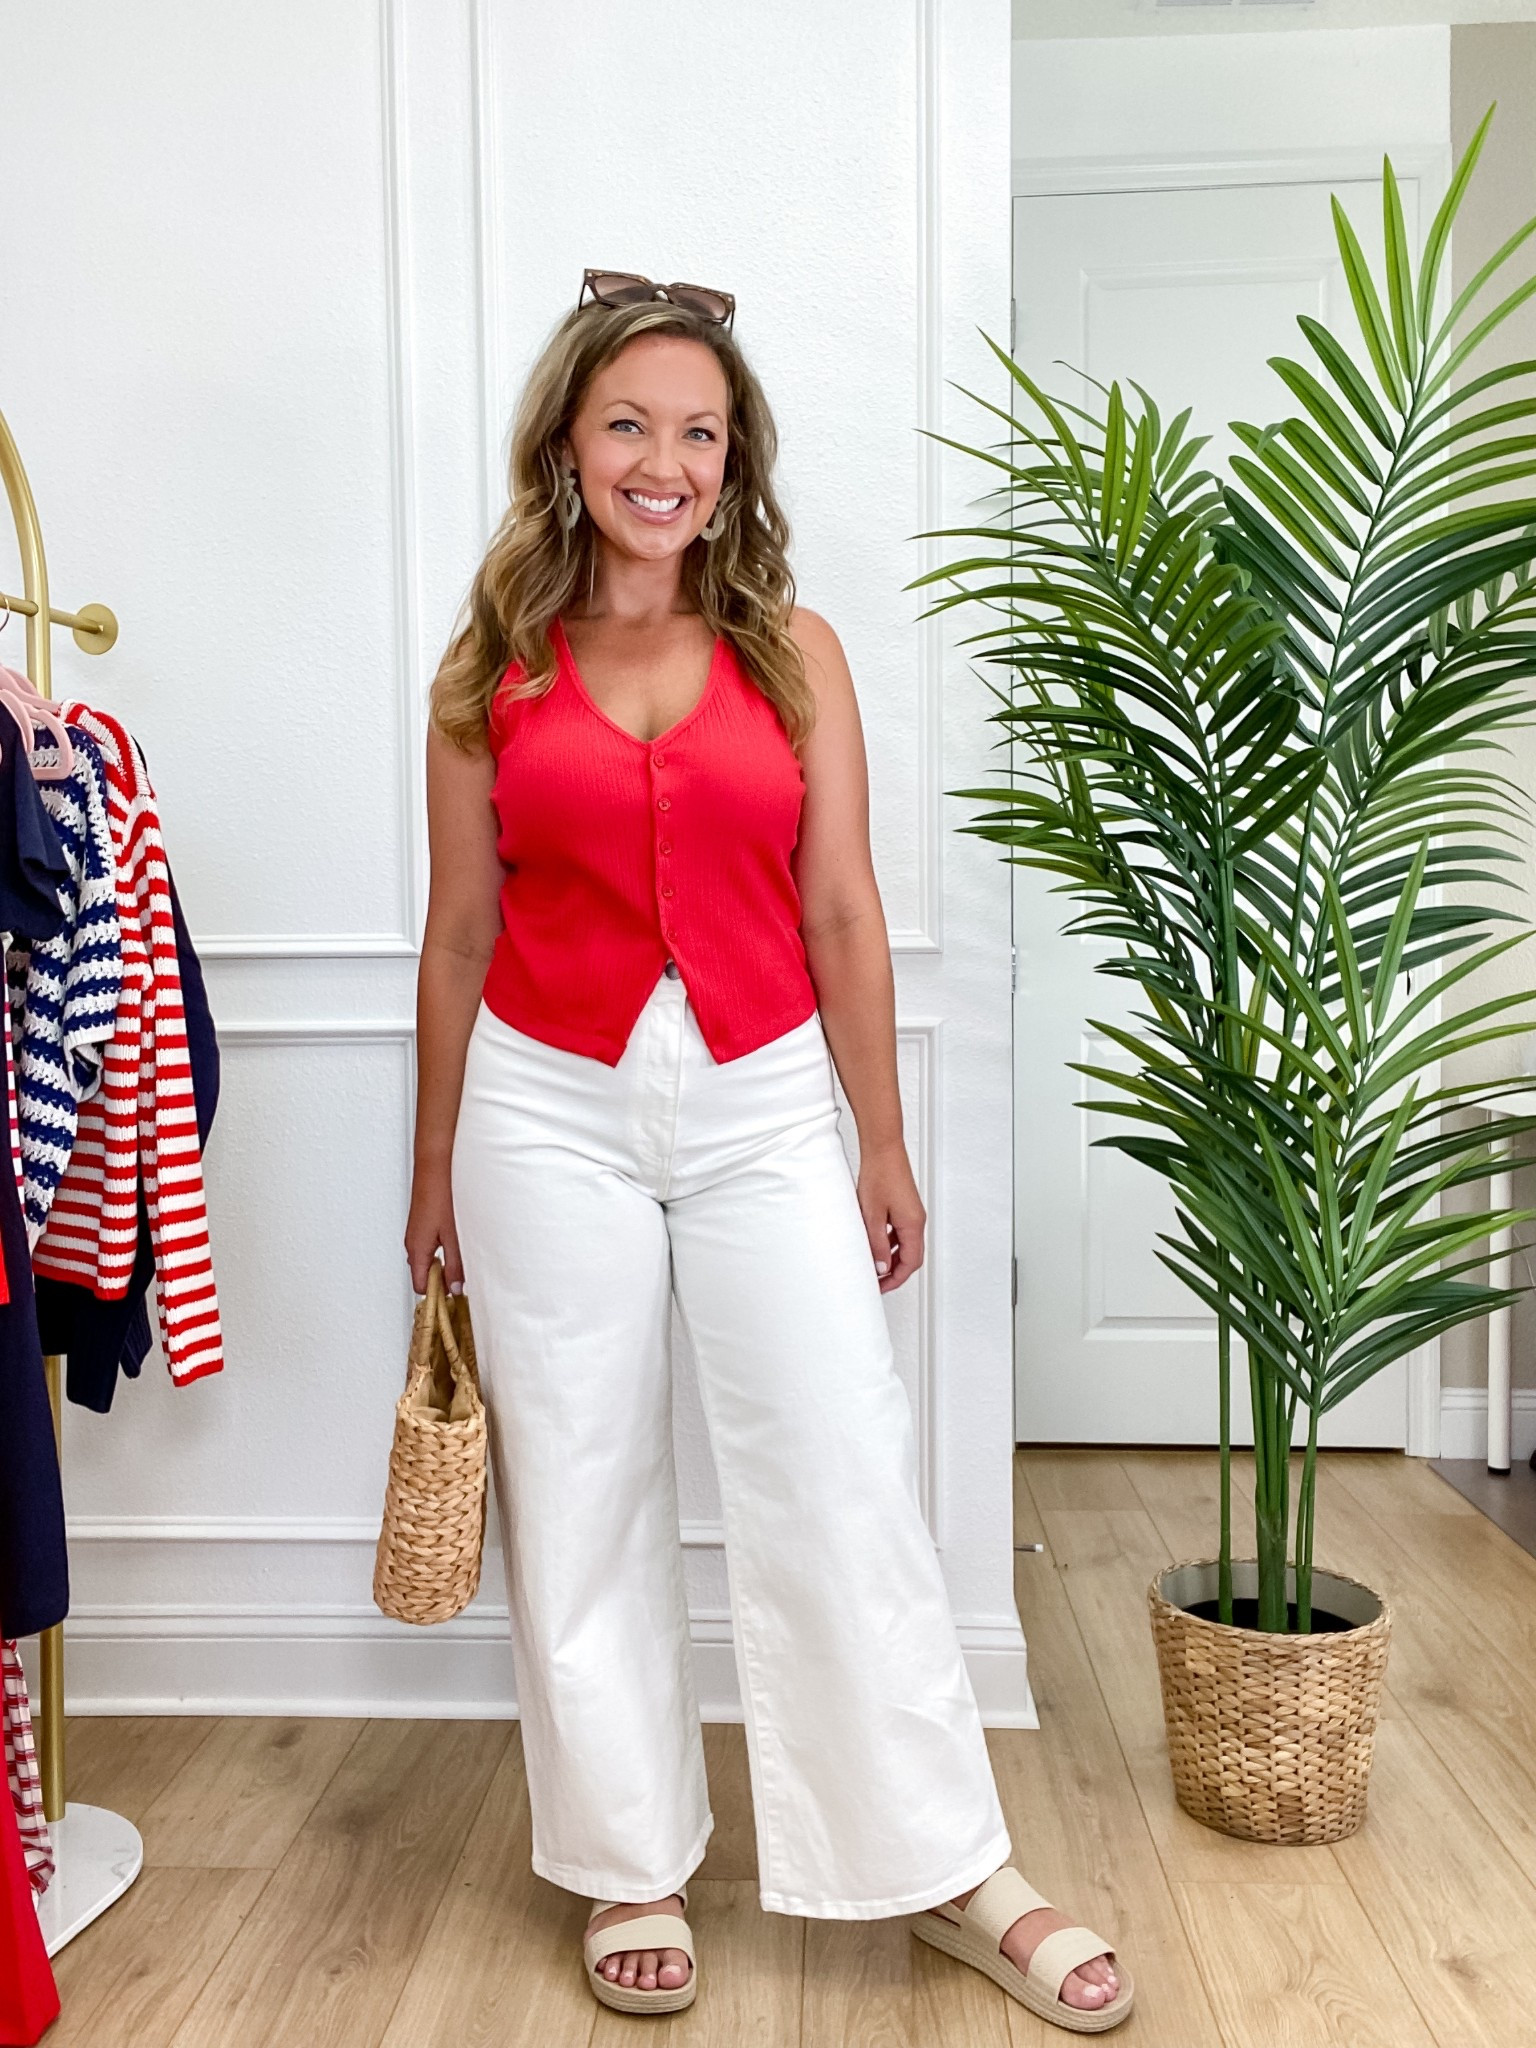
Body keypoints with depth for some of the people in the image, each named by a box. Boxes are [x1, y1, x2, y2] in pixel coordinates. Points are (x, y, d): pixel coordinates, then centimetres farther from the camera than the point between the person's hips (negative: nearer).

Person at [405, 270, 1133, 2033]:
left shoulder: (792, 653, 4)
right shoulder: (493, 669, 4)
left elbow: (843, 917, 5)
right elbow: (459, 935, 7)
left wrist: (885, 1148, 6)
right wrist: (436, 1174, 11)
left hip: (762, 1102, 0)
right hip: (552, 1108, 1)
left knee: (843, 1481, 3)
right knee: (583, 1499, 9)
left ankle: (956, 1875, 21)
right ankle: (633, 1869, 29)